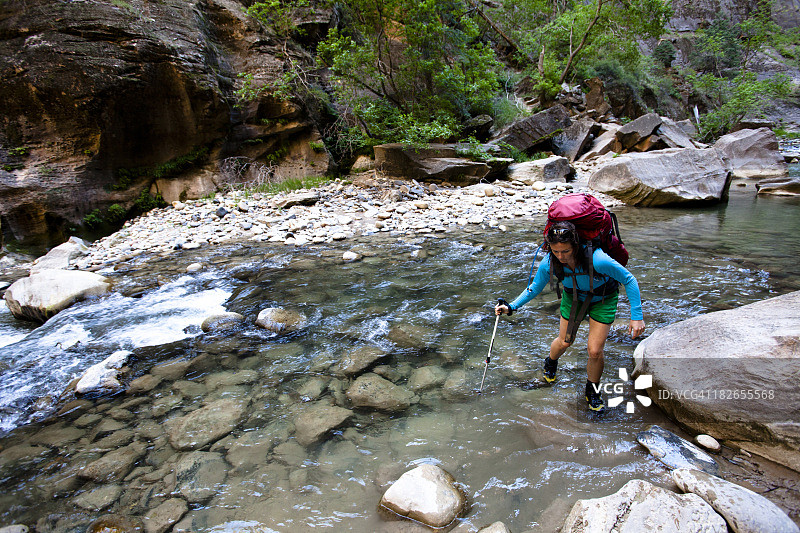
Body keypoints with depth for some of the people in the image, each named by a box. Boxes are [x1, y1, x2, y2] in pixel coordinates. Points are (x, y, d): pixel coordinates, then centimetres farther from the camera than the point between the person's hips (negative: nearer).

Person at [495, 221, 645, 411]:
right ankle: (551, 362, 50)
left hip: (603, 300, -2)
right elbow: (534, 288, -8)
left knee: (594, 351, -6)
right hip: (573, 297, 3)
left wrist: (637, 316, -25)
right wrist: (511, 307, -18)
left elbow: (629, 280, -24)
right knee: (564, 342, 12)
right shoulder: (549, 263, -28)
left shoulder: (597, 259, -40)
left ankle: (592, 390, 24)